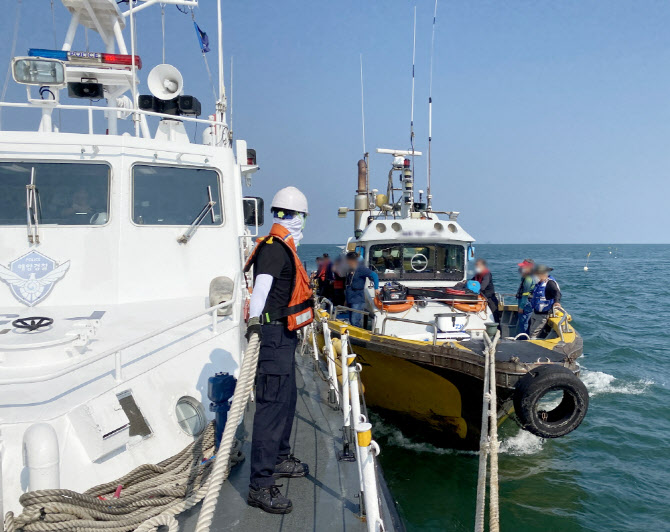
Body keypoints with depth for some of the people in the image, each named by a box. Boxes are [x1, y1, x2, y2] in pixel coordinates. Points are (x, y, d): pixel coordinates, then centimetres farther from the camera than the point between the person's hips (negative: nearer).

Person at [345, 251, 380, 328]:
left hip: (357, 301, -9)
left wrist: (376, 288, -23)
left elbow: (374, 275, -16)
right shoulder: (350, 269, 14)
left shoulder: (360, 268, -11)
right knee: (351, 321, 13)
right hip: (350, 300, 9)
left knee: (355, 322, -16)